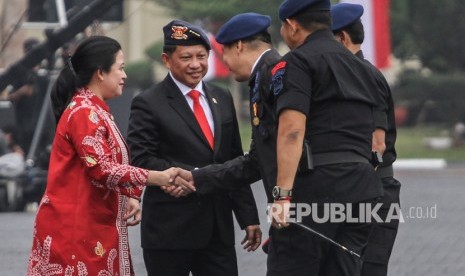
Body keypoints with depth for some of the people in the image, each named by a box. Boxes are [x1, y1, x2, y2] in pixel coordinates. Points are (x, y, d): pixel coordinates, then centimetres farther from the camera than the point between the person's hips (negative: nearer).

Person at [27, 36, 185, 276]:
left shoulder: (95, 111, 16)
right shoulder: (84, 113, -16)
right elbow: (101, 169, -25)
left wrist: (127, 198, 3)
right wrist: (157, 178, -26)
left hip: (93, 224, 10)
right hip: (76, 227, -10)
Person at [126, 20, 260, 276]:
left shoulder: (222, 99, 14)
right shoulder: (149, 104, -4)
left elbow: (235, 163, 16)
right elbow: (141, 161, -12)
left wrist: (248, 216, 11)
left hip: (218, 228, 5)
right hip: (170, 230, -5)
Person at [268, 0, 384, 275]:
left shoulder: (297, 62, -2)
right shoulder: (362, 68, 23)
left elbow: (292, 130, -15)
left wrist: (283, 194, -20)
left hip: (316, 185, -7)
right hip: (363, 188, 7)